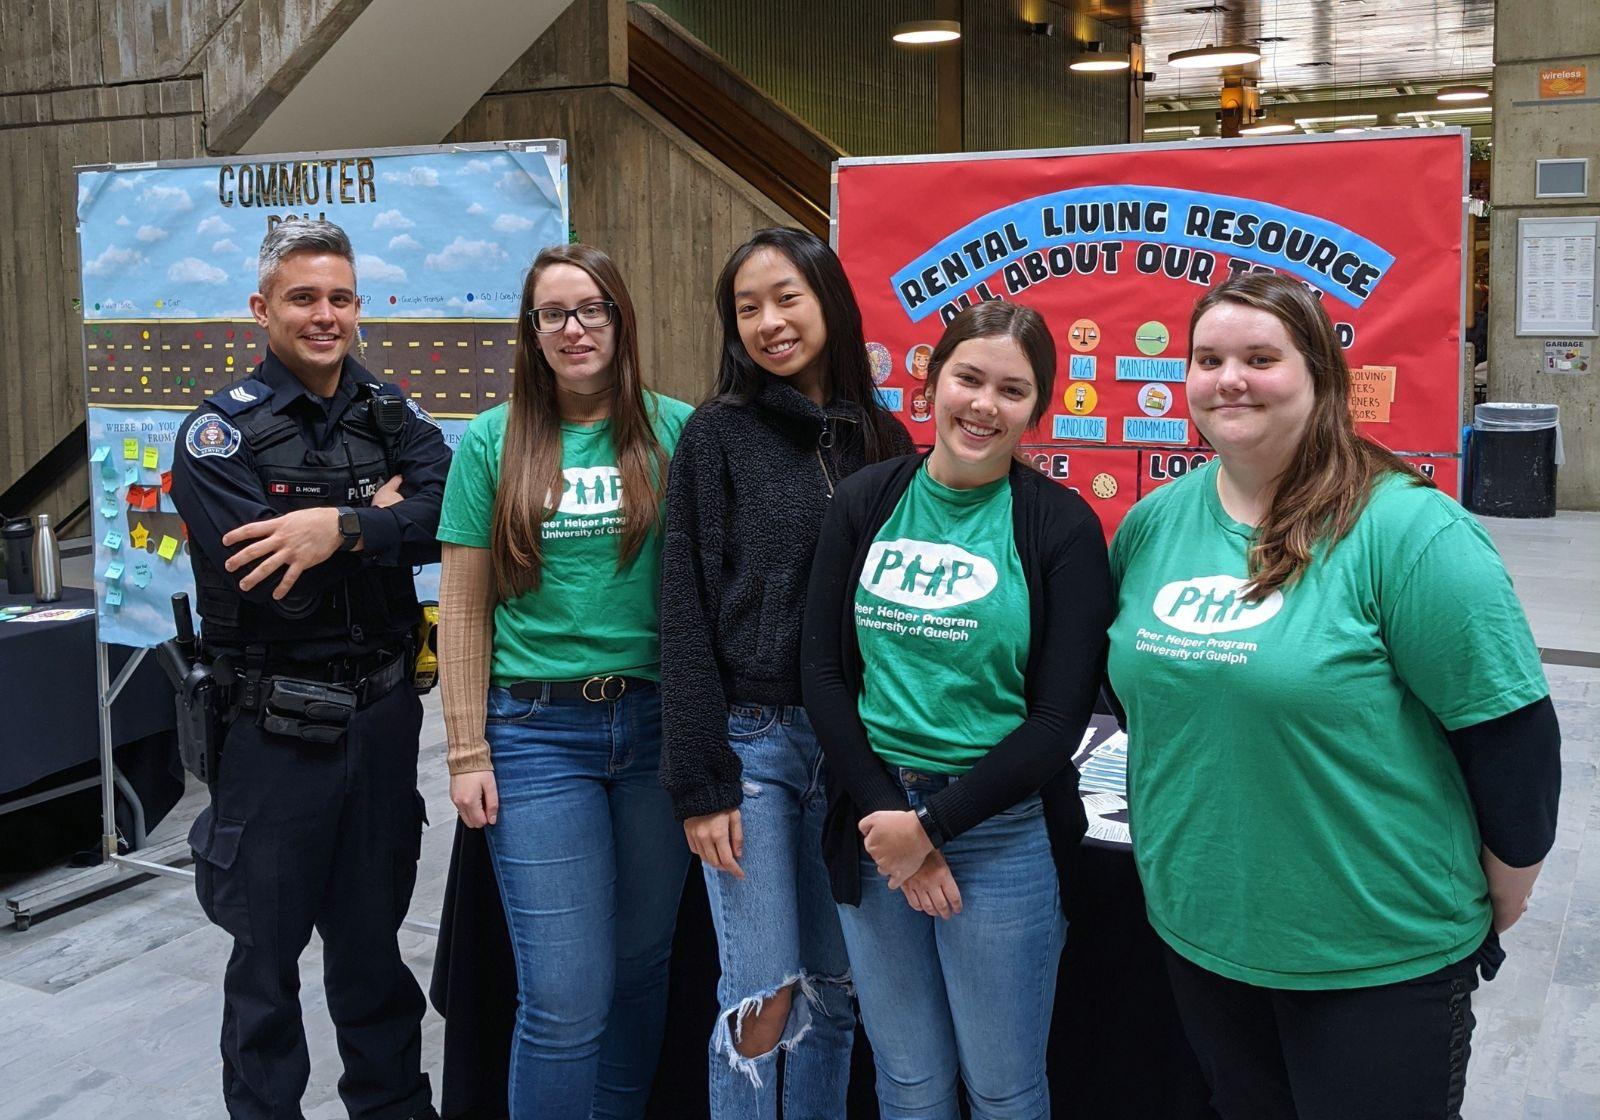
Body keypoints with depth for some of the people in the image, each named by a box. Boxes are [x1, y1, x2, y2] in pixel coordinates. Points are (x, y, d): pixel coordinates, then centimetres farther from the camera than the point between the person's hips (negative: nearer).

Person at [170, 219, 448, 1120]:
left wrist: (342, 528, -27)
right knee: (269, 946, 10)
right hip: (276, 729, -4)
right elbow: (268, 580, -22)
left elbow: (449, 518, -14)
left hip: (383, 714, 4)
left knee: (374, 934, 19)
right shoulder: (221, 433, -8)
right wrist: (381, 516, -12)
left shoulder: (392, 418, 5)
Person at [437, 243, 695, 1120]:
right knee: (565, 994, -1)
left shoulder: (674, 430, 3)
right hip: (537, 729, -1)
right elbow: (463, 610, 3)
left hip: (657, 725, 1)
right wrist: (468, 753, 0)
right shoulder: (493, 441, 2)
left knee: (641, 965, 13)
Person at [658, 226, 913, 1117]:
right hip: (749, 737, -3)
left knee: (835, 990, 12)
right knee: (765, 997, -1)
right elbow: (688, 615, -6)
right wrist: (699, 783, -10)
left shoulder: (882, 440, 7)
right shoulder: (719, 435, -3)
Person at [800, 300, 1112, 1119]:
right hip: (874, 817, 3)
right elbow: (823, 670, 1)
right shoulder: (865, 503, 2)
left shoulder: (1062, 525, -7)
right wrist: (885, 811, -9)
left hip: (1003, 827, -2)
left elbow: (1060, 716, -9)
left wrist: (931, 823, -13)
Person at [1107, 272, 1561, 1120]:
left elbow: (1513, 734, -13)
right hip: (1196, 931, 5)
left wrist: (1497, 915, -5)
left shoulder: (1406, 530, -17)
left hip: (1381, 958, -5)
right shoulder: (1153, 522, 0)